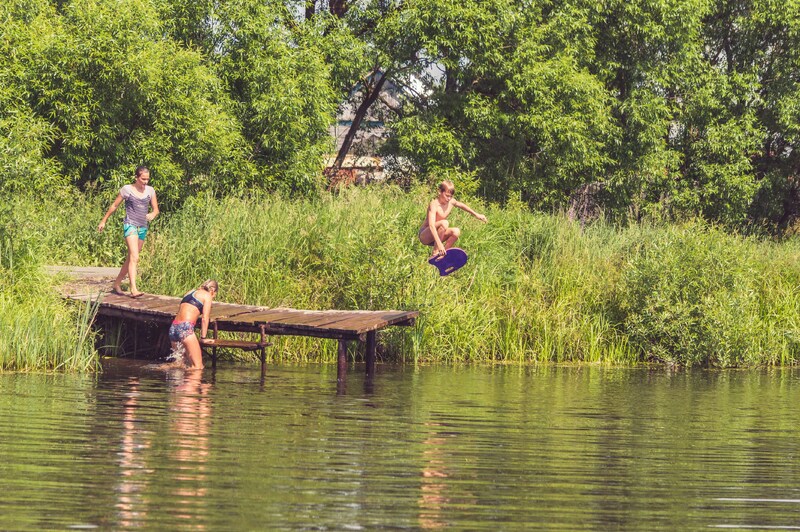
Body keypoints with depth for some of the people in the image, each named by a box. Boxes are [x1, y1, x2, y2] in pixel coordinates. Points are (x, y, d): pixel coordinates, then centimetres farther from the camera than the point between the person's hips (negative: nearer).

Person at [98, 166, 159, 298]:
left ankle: (117, 283, 28)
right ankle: (133, 289, -28)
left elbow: (156, 209, 11)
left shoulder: (150, 191, 8)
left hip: (143, 228, 6)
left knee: (131, 259, 12)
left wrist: (152, 215, -14)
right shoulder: (127, 189, -2)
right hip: (130, 225, -6)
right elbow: (114, 205, 8)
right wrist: (104, 221, 14)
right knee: (134, 258, -20)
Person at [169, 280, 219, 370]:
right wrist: (203, 338, 7)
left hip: (173, 328, 8)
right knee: (198, 366, -10)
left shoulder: (191, 292, 27)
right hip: (185, 327, -8)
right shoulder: (207, 295, 6)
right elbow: (205, 319, 0)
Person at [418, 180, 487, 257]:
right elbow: (431, 225, -37)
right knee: (444, 223, -32)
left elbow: (462, 205, 22)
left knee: (456, 232, -17)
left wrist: (476, 215, 26)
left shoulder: (451, 202, -2)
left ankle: (442, 254, -9)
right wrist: (439, 243, -47)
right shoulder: (434, 204, -25)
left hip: (436, 236, 8)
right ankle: (435, 253, -25)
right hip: (424, 235, -8)